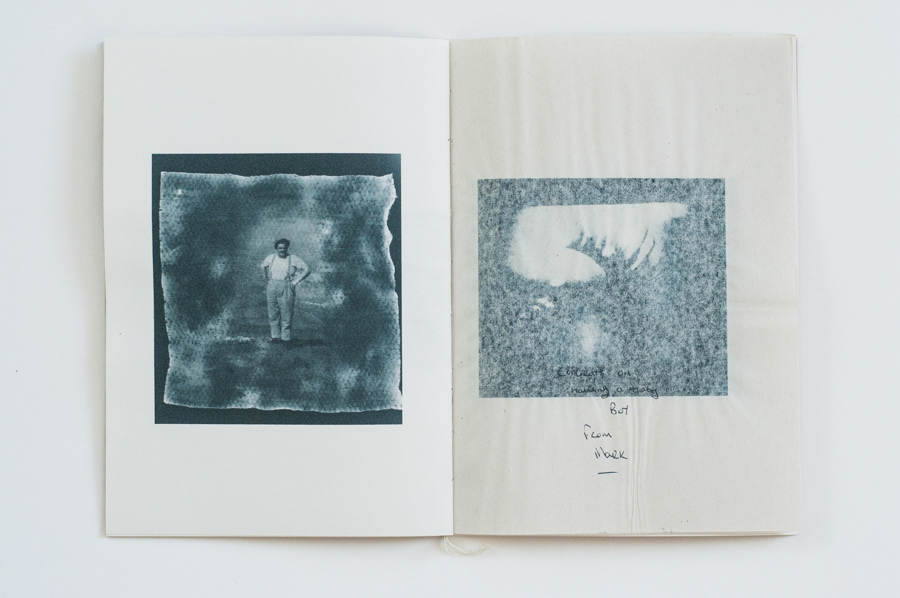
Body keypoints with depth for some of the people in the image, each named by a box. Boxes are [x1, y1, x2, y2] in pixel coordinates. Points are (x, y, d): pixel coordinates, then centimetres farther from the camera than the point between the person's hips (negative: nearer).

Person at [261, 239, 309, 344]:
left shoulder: (293, 259, -4)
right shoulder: (271, 258, 7)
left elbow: (306, 269, -3)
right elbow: (263, 266, 27)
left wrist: (295, 281, -5)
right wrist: (267, 279, 18)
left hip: (286, 289, -4)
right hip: (272, 288, 4)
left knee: (286, 314, -4)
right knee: (273, 314, 7)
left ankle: (285, 338, 2)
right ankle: (275, 337, 15)